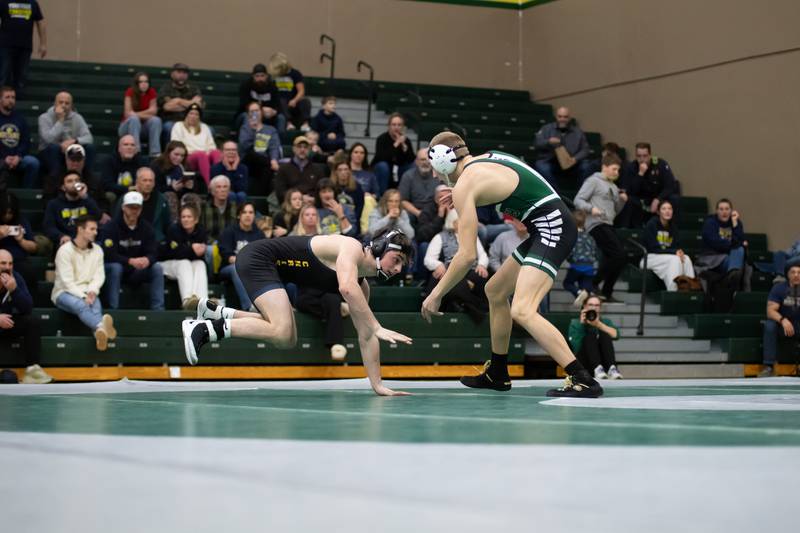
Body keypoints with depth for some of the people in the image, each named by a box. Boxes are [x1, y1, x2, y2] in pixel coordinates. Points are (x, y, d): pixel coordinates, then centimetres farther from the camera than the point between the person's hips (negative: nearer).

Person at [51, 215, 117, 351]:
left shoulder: (97, 250, 9)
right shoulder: (65, 250, -8)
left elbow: (99, 276, 3)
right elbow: (67, 281, -15)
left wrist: (92, 291, -18)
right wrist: (83, 296, -26)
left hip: (87, 294, 4)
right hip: (64, 293, -4)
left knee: (96, 304, -33)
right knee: (81, 305, -38)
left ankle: (100, 335, -65)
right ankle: (101, 327, -70)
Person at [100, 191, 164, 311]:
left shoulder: (146, 228, 1)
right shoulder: (111, 226, -13)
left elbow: (152, 252, -6)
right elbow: (108, 255, -22)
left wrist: (147, 260, -32)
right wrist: (130, 261, -35)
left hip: (137, 271, 4)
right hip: (114, 267, -4)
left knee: (157, 268, -19)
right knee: (115, 267, -36)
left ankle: (158, 310, -19)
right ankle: (113, 309, -32)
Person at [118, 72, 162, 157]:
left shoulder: (151, 92, -4)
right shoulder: (130, 92, -12)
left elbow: (153, 112, -11)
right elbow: (128, 113, -18)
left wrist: (136, 114, -17)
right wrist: (145, 115, -15)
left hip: (144, 128, 3)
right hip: (128, 127, -2)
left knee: (156, 120, -25)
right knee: (134, 119, -33)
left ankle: (155, 152, -34)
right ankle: (135, 151, -43)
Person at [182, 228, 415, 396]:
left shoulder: (362, 285, 7)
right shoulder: (352, 248, -18)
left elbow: (366, 336, 9)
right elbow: (346, 288, -40)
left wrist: (377, 384, 2)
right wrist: (378, 328, -41)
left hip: (272, 269, 10)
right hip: (257, 258, -10)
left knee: (287, 338, 18)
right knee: (282, 333, -23)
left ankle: (217, 312, 24)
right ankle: (206, 328, -16)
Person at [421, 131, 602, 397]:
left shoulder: (464, 185, -10)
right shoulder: (487, 158, 14)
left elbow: (467, 255, -12)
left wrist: (436, 294, -4)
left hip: (552, 227, -10)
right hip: (551, 224, 10)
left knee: (522, 311, -22)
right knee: (495, 291, 22)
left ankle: (583, 380, -28)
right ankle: (497, 374, 35)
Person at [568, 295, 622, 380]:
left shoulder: (605, 321, 20)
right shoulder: (575, 323, 13)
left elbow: (615, 335, -5)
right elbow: (576, 347, -6)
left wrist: (598, 324, -17)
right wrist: (582, 324, -10)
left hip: (603, 361, 2)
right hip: (584, 361, -2)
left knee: (604, 334, -22)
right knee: (590, 335, -26)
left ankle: (612, 368, -42)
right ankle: (597, 369, -49)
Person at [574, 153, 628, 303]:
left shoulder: (613, 187, 21)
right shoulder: (593, 181, -2)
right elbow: (578, 200, -8)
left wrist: (622, 200, 6)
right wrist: (591, 208, -25)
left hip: (608, 225, 9)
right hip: (597, 224, -9)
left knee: (621, 258, 5)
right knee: (618, 254, -18)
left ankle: (606, 293, 13)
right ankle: (592, 285, -12)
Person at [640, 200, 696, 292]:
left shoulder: (673, 228, 10)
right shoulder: (651, 224, -9)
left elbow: (676, 246, 6)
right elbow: (653, 248, -15)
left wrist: (679, 252, -20)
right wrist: (674, 252, -22)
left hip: (668, 258, 6)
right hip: (649, 258, -6)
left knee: (686, 259, -22)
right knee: (675, 259, -31)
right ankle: (672, 292, -39)